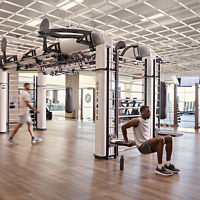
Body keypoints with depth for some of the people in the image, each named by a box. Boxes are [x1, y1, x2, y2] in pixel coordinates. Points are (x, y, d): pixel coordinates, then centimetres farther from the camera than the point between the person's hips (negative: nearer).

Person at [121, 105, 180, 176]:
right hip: (142, 146, -9)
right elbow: (123, 127, -12)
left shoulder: (148, 120, 13)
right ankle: (159, 168, -24)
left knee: (169, 138, 0)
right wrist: (127, 141, -7)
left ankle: (168, 164, 2)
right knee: (160, 139, -33)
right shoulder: (137, 121, -13)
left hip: (149, 144, 9)